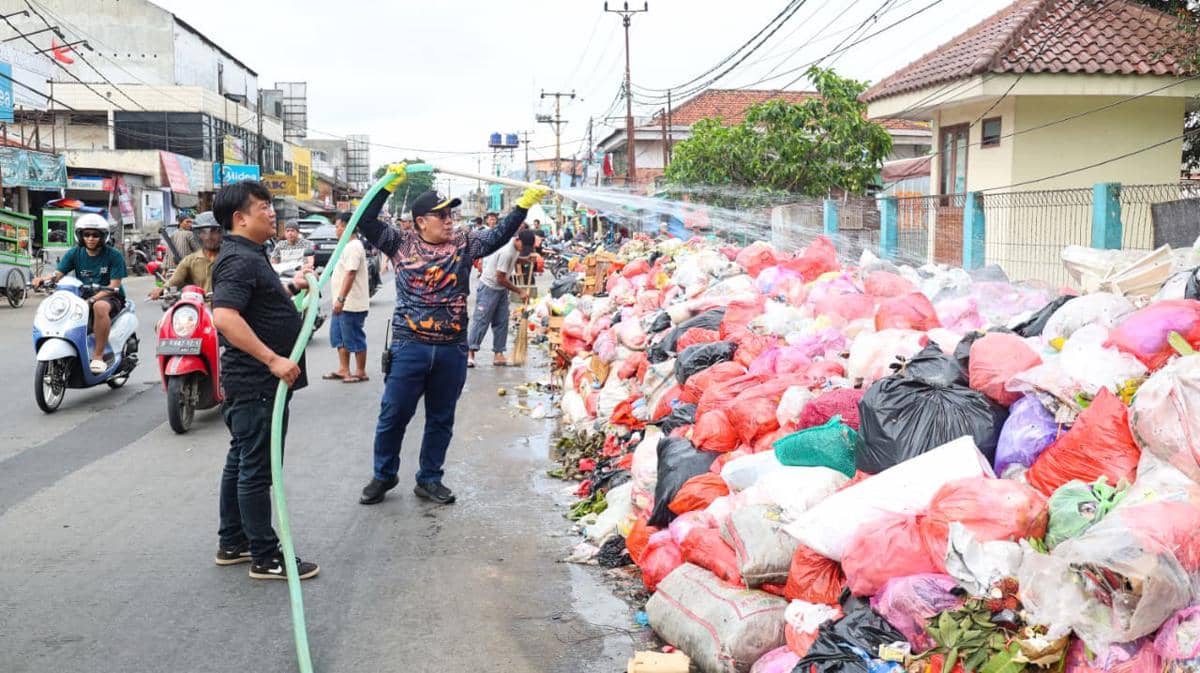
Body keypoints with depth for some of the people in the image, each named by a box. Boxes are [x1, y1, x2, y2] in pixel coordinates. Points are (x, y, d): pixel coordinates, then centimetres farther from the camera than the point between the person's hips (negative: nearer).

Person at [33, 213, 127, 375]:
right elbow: (58, 273, -4)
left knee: (100, 306, -40)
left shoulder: (114, 255, -7)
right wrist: (44, 279, -28)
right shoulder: (75, 253, 6)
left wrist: (92, 299, -28)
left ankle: (98, 357, -33)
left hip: (110, 298, -5)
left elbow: (114, 286, -13)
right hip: (82, 298, 5)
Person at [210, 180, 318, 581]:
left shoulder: (249, 255, 14)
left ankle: (232, 544, 29)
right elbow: (224, 316, -32)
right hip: (258, 383, -11)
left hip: (254, 381, 11)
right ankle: (265, 558, 6)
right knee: (257, 470, -2)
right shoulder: (239, 260, -19)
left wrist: (291, 288, 20)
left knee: (241, 462, 17)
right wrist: (273, 359, -33)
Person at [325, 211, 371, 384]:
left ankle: (361, 373, 5)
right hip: (343, 303, 11)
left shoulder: (353, 247, -17)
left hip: (352, 304, -11)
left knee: (355, 338, -3)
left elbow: (350, 274, -26)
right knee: (339, 336, 16)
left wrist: (341, 298, -29)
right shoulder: (348, 246, 16)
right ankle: (343, 370, 23)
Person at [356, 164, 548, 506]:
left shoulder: (464, 244, 5)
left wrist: (525, 202, -7)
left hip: (452, 350, 2)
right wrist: (389, 184, -11)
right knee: (393, 416, 5)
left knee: (441, 419, 11)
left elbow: (500, 234, 3)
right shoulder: (402, 243, 1)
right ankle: (384, 475, 24)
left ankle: (429, 479, 25)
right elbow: (366, 222, -4)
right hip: (409, 347, -2)